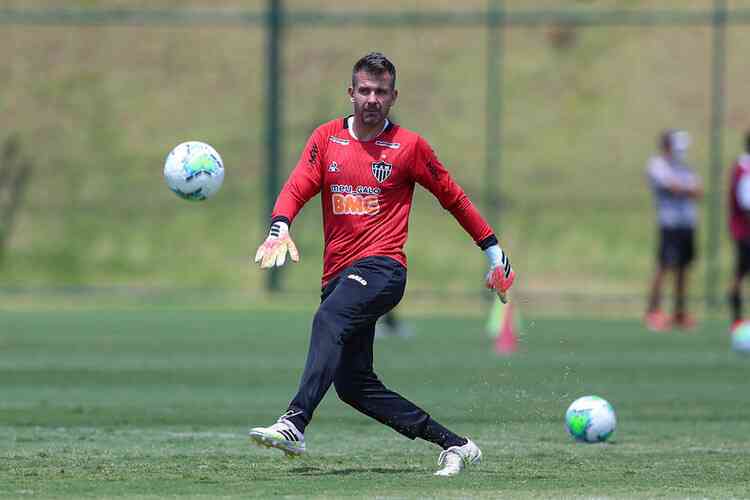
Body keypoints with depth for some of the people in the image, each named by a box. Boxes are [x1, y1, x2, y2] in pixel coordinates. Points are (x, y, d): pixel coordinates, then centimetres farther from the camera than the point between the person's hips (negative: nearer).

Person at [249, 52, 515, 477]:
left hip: (381, 267, -5)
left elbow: (454, 198, 13)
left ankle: (295, 425, -48)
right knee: (353, 385, 0)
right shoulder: (328, 138, 11)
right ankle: (455, 445, 10)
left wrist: (493, 251, 16)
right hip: (339, 275, 5)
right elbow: (297, 188, -1)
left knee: (329, 319, -33)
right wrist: (280, 228, -22)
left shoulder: (409, 146, 4)